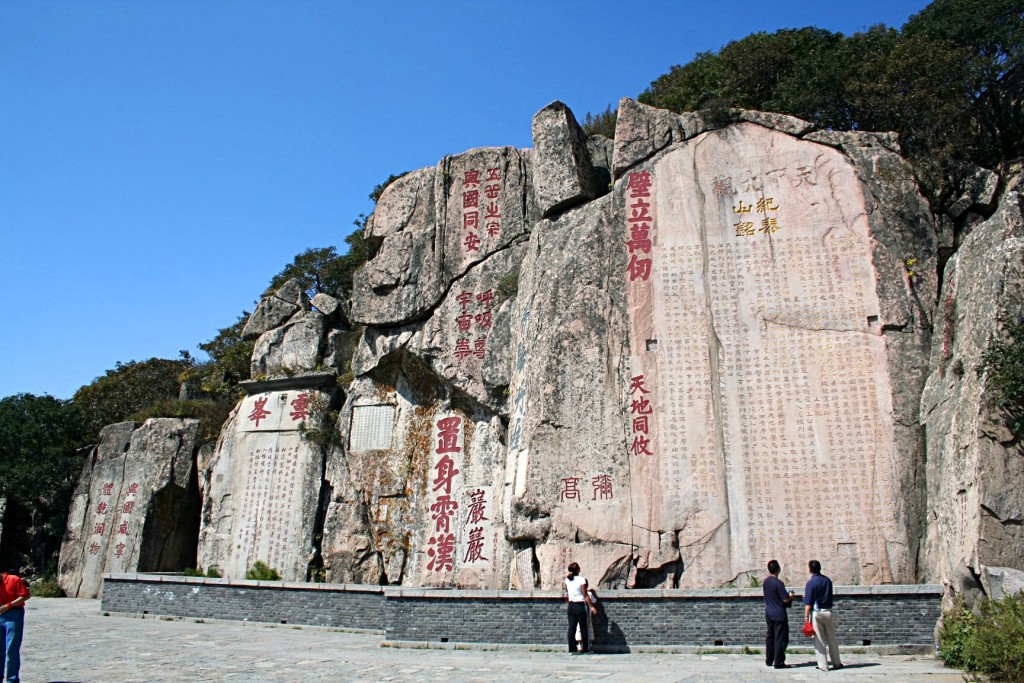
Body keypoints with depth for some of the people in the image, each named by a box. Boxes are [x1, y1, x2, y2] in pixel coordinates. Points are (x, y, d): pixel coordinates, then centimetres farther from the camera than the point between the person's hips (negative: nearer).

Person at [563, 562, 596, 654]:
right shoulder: (581, 580, -13)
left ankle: (572, 649, 5)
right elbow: (585, 596, -11)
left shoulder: (567, 579, 3)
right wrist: (591, 607, -7)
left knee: (571, 628, 5)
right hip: (580, 606, -5)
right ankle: (586, 649, 10)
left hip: (571, 606, 5)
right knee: (584, 628, 5)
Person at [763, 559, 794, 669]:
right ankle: (779, 663, 0)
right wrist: (791, 595, 3)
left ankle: (769, 660, 19)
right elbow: (785, 599, -19)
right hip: (779, 615, -7)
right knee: (781, 639, -1)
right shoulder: (778, 583, -19)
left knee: (770, 637, 13)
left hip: (768, 613, 7)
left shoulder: (766, 581, 6)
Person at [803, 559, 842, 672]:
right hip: (828, 612, 5)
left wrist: (806, 616, -7)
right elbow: (830, 597, 14)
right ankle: (837, 663, 24)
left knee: (819, 640, 2)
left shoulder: (811, 582, -13)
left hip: (816, 613, -5)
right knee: (832, 639, 16)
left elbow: (808, 603, -13)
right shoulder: (828, 580, 3)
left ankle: (823, 665, 4)